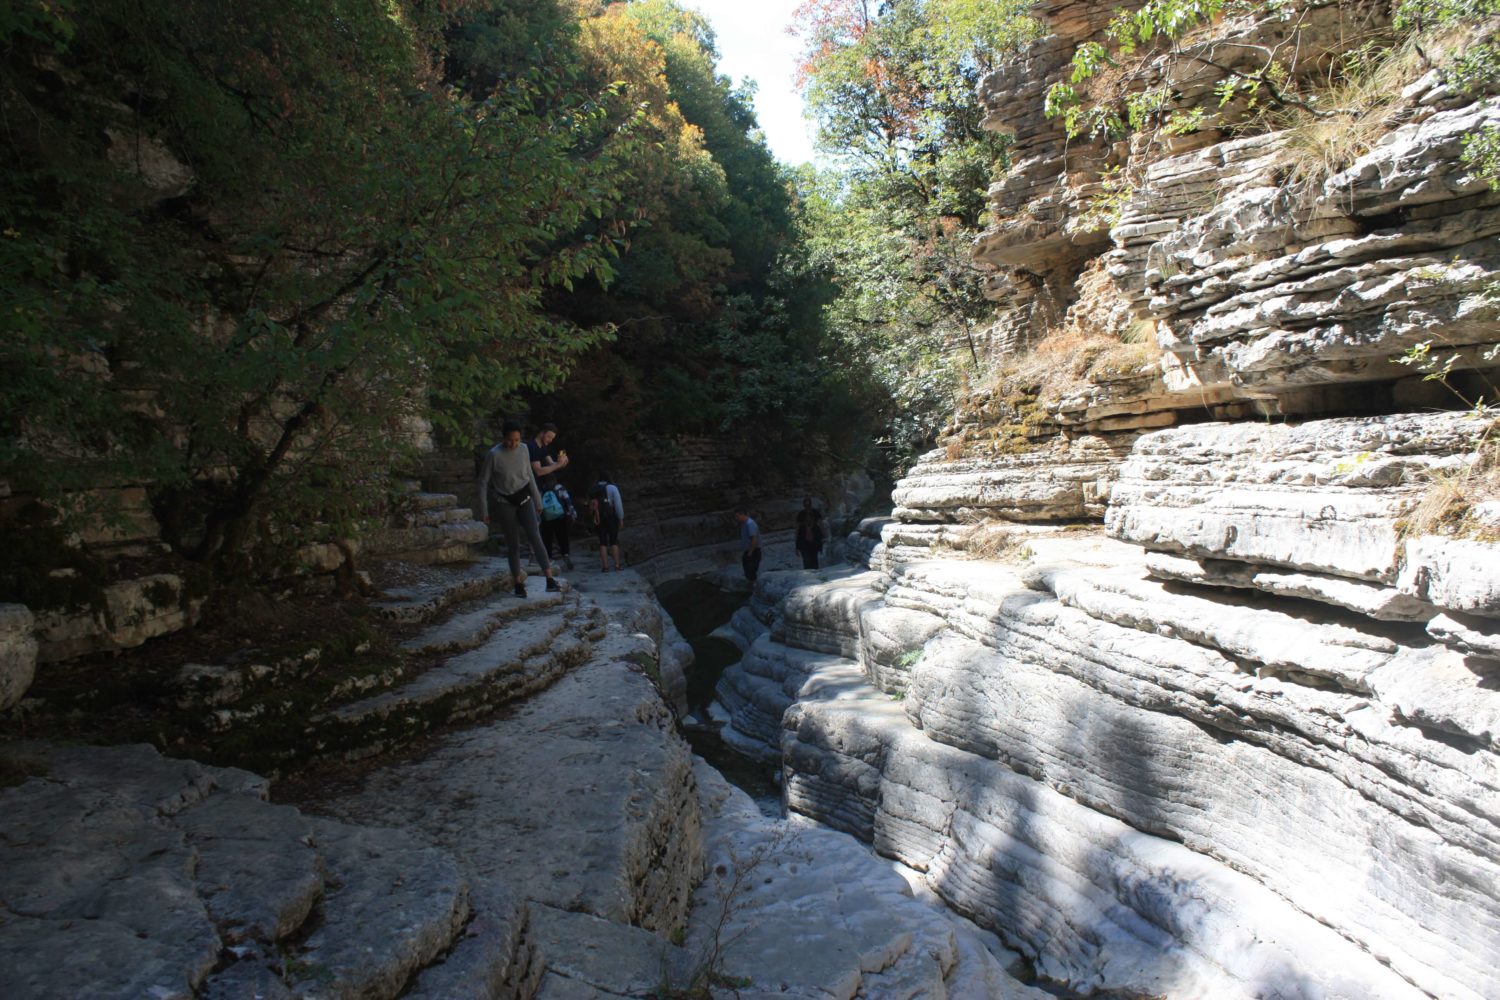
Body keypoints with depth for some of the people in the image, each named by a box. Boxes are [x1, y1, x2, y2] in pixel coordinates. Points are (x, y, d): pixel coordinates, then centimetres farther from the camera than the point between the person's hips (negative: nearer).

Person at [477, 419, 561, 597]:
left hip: (524, 498, 2)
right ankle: (518, 583, 16)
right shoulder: (494, 455, -14)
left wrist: (538, 501, 12)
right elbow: (483, 482, -8)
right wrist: (484, 511, -8)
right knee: (513, 544, 3)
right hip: (505, 502, -2)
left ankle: (550, 580, -19)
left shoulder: (523, 450, -3)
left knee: (535, 537, -13)